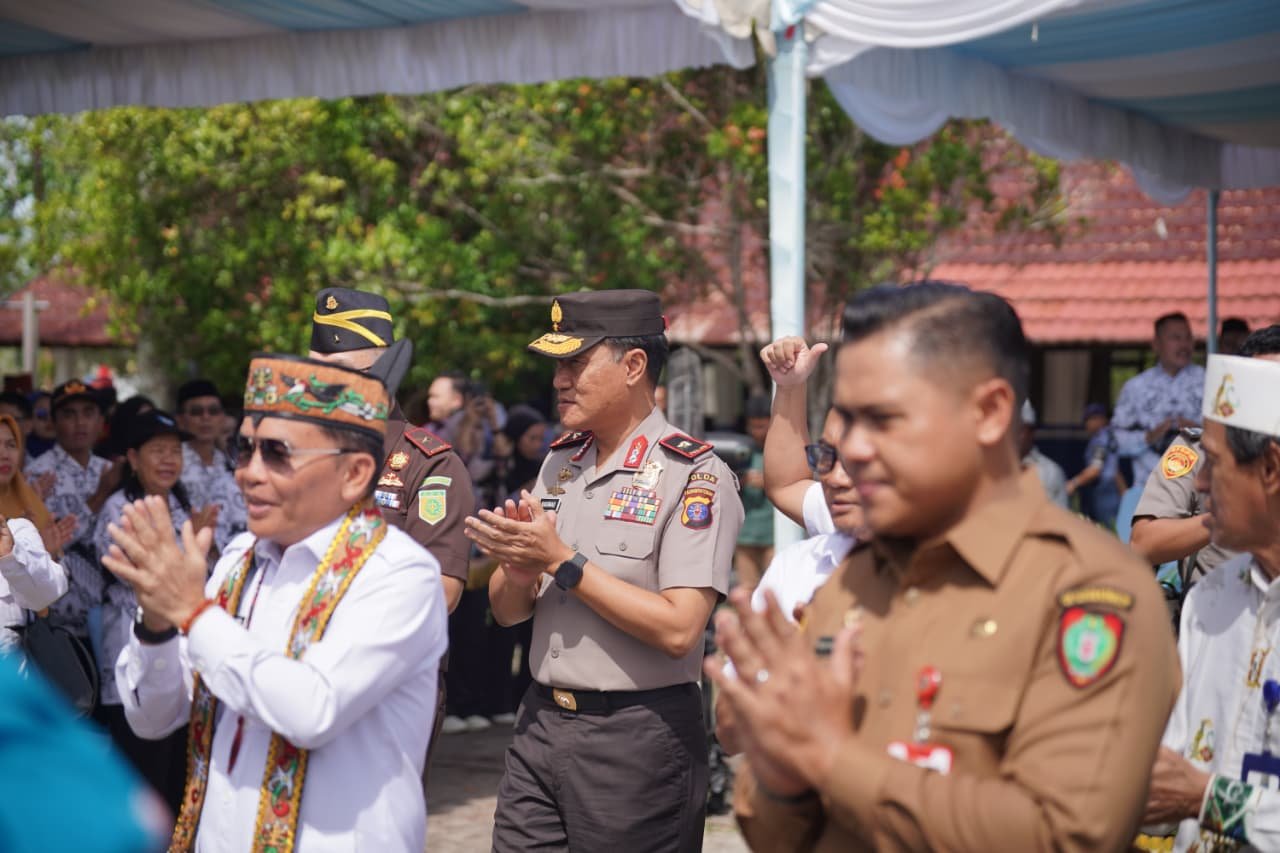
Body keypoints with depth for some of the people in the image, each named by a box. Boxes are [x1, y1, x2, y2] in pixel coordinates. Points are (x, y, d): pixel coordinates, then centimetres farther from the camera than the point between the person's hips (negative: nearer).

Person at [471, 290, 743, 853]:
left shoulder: (695, 476, -10)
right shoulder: (560, 462, 11)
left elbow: (678, 630, -20)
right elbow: (507, 612, 13)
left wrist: (561, 561, -17)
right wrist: (519, 574, -10)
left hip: (637, 738, -6)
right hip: (541, 720, 6)